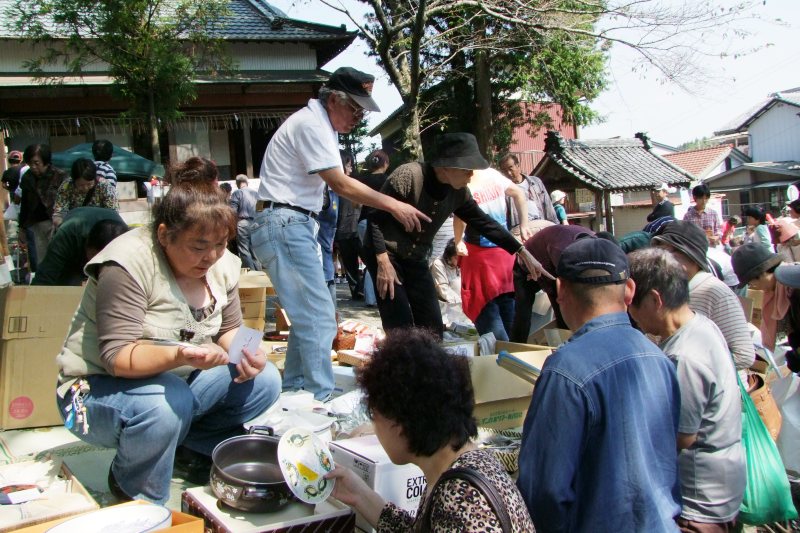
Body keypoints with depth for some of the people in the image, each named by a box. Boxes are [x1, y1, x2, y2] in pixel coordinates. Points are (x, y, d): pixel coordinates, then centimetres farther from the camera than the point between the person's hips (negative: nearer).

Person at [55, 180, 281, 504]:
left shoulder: (222, 264, -3)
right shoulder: (128, 264, -24)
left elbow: (229, 330, 3)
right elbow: (117, 356, -29)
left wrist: (245, 353, -21)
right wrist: (179, 355, -48)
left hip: (178, 381, 6)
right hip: (101, 389, -6)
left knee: (264, 381, -12)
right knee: (165, 404, -38)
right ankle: (139, 496, -8)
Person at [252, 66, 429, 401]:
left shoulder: (320, 125, 19)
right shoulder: (311, 125, -13)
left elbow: (338, 184, 18)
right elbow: (342, 185, -15)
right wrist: (394, 206, -10)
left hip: (294, 226, 11)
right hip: (285, 225, -11)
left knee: (309, 316, 14)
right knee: (319, 319, -12)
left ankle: (294, 392, 24)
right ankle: (321, 400, -9)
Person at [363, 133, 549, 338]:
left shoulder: (459, 192, -3)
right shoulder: (408, 176, -23)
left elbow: (483, 222, 6)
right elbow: (376, 217, -19)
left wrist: (522, 252, 4)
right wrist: (383, 262, -24)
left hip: (416, 259, 7)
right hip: (385, 253, -6)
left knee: (432, 328, 2)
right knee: (402, 330, -15)